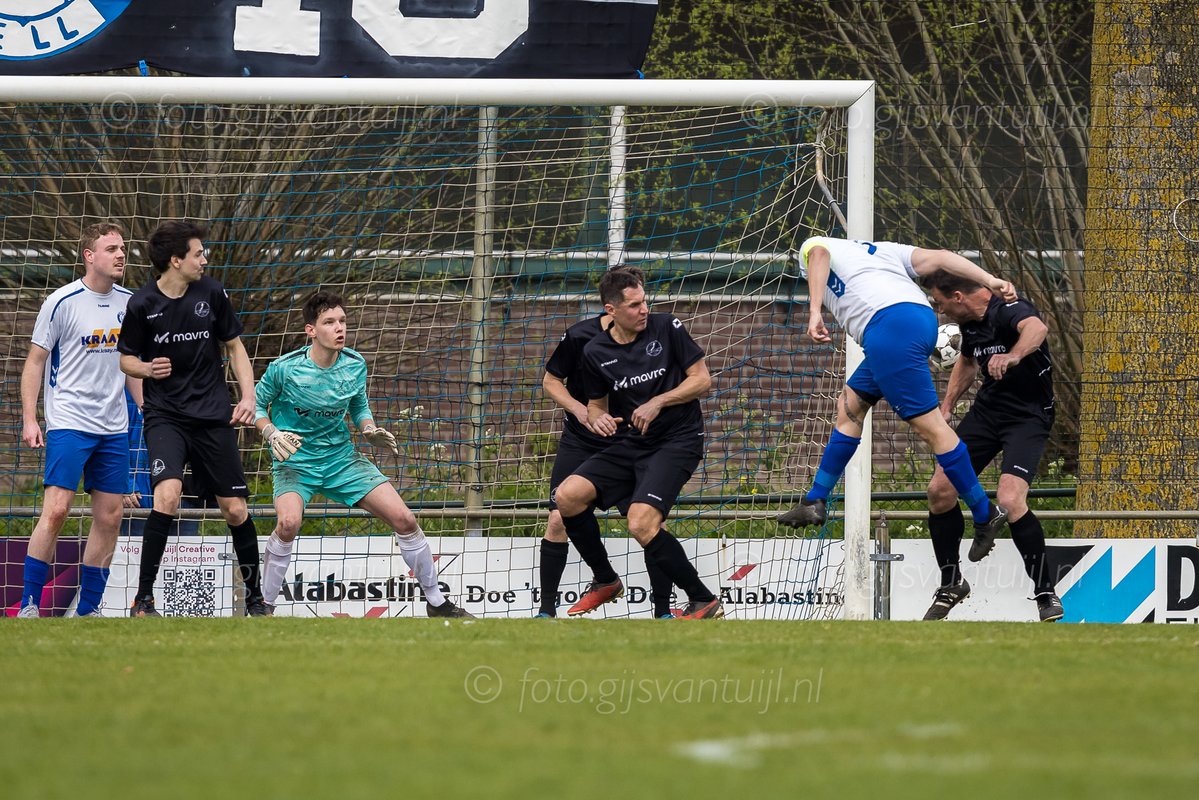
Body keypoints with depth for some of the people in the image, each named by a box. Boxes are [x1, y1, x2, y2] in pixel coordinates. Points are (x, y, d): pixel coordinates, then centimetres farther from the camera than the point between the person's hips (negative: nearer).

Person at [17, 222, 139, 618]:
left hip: (113, 428, 6)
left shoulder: (128, 302, 8)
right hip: (68, 422, -6)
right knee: (56, 510, -15)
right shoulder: (62, 302, -8)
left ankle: (88, 609, 11)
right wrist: (29, 419, -8)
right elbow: (35, 362, -2)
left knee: (109, 517, 3)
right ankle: (29, 604, -10)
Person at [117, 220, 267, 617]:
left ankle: (255, 597, 22)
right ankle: (143, 597, -18)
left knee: (235, 509, 3)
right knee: (167, 493, -25)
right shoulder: (142, 304, -6)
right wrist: (148, 369, -16)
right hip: (165, 416, -3)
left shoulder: (211, 293, 0)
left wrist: (248, 396, -1)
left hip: (213, 416, 3)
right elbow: (126, 358, 6)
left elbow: (234, 346, 11)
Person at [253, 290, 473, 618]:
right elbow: (257, 405, 0)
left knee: (404, 519, -5)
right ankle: (264, 606, -15)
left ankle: (436, 602, 13)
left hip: (341, 455, 4)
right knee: (289, 522, -34)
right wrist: (273, 434, -19)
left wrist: (370, 430, -7)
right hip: (294, 460, -4)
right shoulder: (284, 369, -16)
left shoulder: (355, 366, -5)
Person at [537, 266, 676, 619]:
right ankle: (546, 608, 3)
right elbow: (550, 380, 3)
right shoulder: (579, 336, -12)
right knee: (559, 519, -11)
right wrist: (578, 409, -15)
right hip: (580, 442, 0)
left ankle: (663, 610, 5)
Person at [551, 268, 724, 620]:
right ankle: (605, 581, 8)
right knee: (567, 496, -14)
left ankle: (704, 601, -12)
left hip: (677, 442, -5)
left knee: (641, 523, -25)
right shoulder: (596, 352, 4)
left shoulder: (666, 328, -5)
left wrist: (658, 402, -15)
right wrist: (597, 418, -7)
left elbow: (702, 380, -3)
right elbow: (596, 403, 17)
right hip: (628, 445, 5)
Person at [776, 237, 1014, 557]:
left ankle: (985, 514, -6)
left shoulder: (812, 246, 22)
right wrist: (990, 281, 8)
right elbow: (938, 258, 19)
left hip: (888, 323, -8)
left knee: (928, 424, -6)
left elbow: (819, 257, -4)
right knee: (850, 406, 19)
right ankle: (815, 502, 24)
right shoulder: (883, 250, 35)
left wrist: (815, 312, -16)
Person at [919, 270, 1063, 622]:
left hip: (1028, 416, -8)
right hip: (987, 408, 8)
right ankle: (951, 583, 22)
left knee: (1010, 500, -26)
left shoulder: (1010, 310, -23)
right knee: (939, 490, 2)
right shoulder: (970, 322, 4)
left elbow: (1037, 328, -48)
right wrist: (946, 407, 19)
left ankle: (1046, 594, -13)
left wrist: (1013, 357, -68)